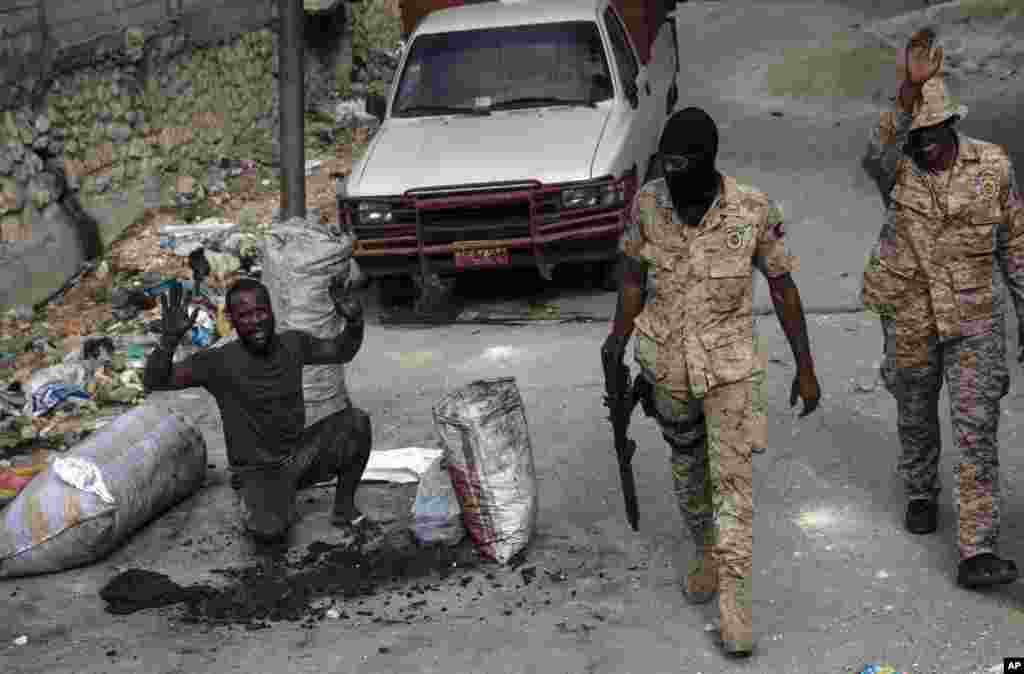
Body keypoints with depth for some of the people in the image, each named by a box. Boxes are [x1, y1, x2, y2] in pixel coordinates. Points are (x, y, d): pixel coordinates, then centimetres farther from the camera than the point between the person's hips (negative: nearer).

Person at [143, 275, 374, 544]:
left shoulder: (294, 344, -4)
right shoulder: (219, 362, -17)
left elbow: (343, 351, 12)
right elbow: (154, 382, -23)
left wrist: (354, 321, -9)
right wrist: (169, 339, -41)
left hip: (300, 456, 4)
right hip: (260, 470, -4)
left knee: (356, 421, -19)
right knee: (269, 531, -33)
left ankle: (344, 509, 1)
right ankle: (258, 509, 7)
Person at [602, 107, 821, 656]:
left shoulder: (754, 210, -19)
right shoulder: (648, 202, -12)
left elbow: (783, 287, -7)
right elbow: (634, 277, 1)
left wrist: (806, 368, -3)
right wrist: (616, 346, 0)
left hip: (730, 363, -3)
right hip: (666, 360, 3)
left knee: (732, 476, -4)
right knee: (687, 463, 19)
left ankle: (733, 598, 5)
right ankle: (707, 553, 42)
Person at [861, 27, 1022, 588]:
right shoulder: (897, 168, -11)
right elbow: (877, 152, -38)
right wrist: (909, 92, -53)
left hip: (975, 319, 0)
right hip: (909, 320, 1)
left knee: (977, 429, -6)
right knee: (916, 419, 18)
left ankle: (977, 552, -5)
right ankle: (921, 495, 46)